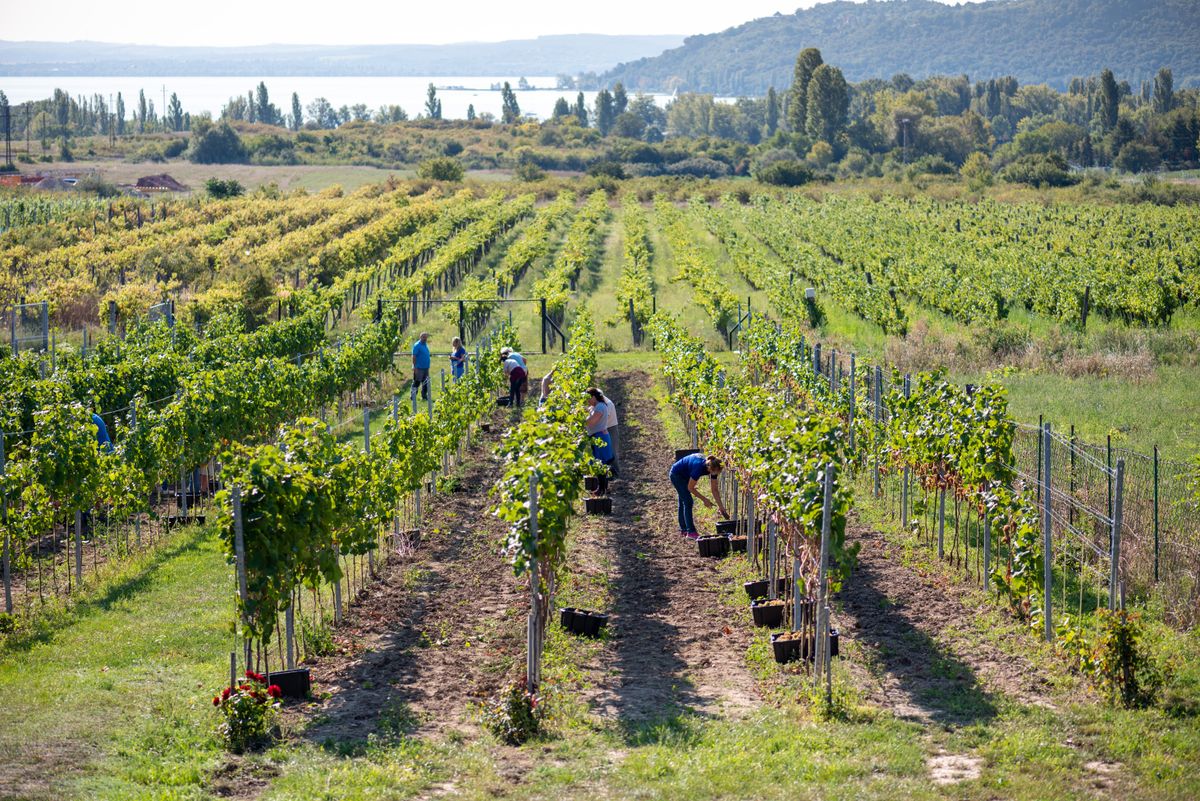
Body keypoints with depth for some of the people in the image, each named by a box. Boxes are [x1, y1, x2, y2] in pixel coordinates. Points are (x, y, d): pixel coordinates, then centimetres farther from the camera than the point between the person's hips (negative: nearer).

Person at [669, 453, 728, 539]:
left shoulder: (713, 468, -17)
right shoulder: (699, 467, -38)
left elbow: (715, 489, -6)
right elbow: (690, 488, -27)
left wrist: (721, 507, -8)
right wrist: (704, 499, -22)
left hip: (685, 476, 8)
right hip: (676, 474, -8)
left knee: (683, 502, 14)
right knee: (688, 502, -12)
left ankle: (683, 530, 22)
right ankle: (691, 532, -11)